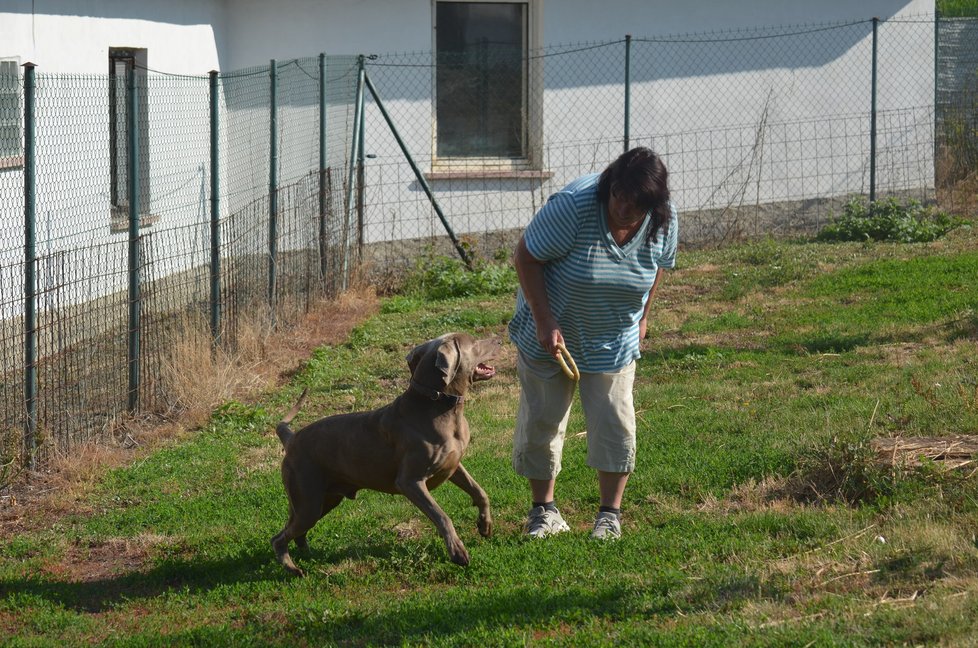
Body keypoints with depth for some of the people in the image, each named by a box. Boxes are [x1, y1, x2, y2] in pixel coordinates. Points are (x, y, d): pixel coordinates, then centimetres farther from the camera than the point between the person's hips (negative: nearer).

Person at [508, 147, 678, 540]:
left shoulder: (664, 222, -16)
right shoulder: (574, 205, -29)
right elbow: (526, 258, -20)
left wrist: (642, 316, 12)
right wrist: (545, 322, -22)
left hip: (613, 341, 2)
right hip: (552, 332, -2)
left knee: (614, 421, -2)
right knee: (541, 419, 3)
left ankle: (610, 514, 10)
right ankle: (544, 509, 17)